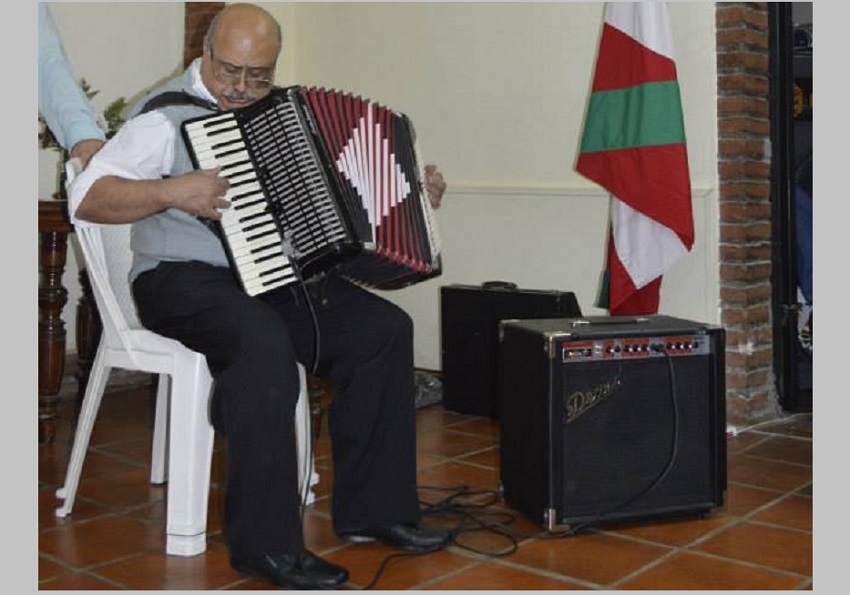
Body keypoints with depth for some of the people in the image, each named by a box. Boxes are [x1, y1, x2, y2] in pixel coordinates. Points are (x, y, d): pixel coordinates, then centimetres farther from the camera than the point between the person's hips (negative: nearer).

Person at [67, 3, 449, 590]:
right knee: (265, 345, -36)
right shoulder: (168, 115, -4)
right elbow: (86, 197, -11)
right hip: (185, 280, -7)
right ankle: (266, 543, -25)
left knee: (385, 327, -12)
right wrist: (172, 192, -24)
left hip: (276, 276, 7)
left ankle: (374, 507, -4)